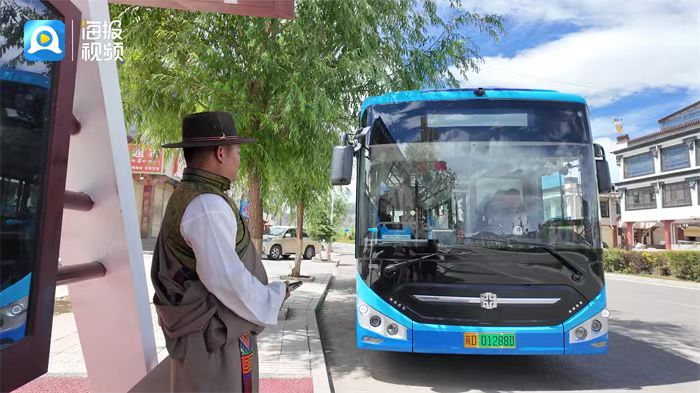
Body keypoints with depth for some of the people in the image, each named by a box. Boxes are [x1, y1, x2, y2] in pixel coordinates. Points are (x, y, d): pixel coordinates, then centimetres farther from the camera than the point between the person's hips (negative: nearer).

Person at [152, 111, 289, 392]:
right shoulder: (207, 205, -21)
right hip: (215, 336, -10)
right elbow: (226, 279, -25)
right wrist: (274, 297, -10)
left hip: (198, 329, 10)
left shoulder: (184, 198, 11)